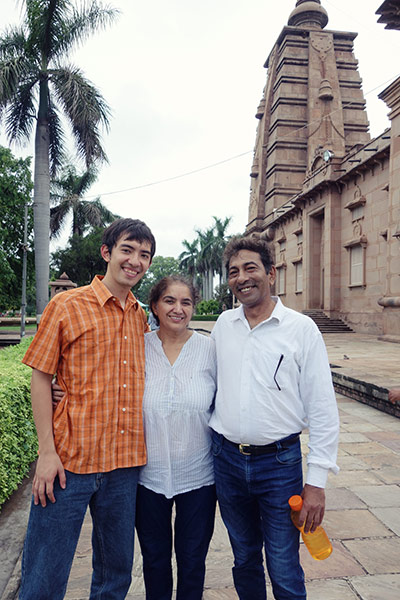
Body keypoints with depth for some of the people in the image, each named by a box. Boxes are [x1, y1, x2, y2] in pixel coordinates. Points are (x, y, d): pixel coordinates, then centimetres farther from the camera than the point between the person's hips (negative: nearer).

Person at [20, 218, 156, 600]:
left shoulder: (141, 318, 8)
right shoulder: (67, 306, -6)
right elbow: (40, 378, -5)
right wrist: (47, 451, -11)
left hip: (125, 462, 5)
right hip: (70, 459, -4)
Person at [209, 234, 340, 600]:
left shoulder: (301, 329, -8)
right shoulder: (223, 325, 3)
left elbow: (323, 411, -7)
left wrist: (317, 481, -9)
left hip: (280, 462, -3)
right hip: (227, 459, 4)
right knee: (244, 560, 20)